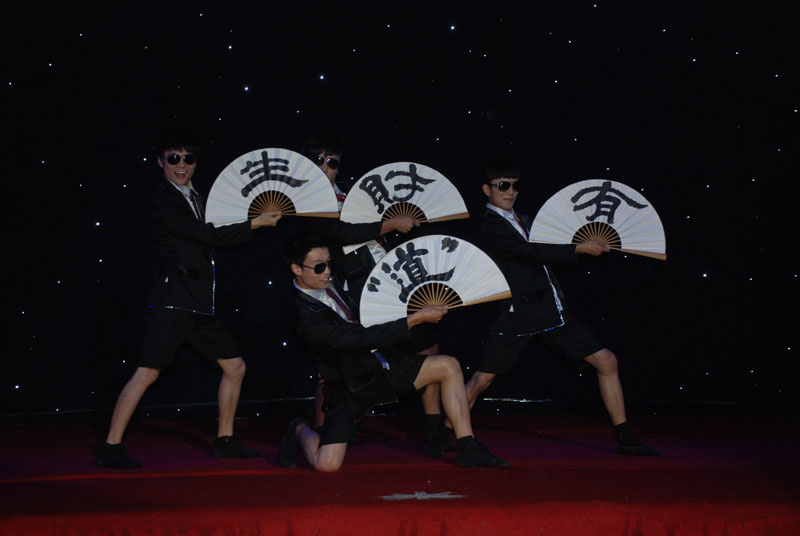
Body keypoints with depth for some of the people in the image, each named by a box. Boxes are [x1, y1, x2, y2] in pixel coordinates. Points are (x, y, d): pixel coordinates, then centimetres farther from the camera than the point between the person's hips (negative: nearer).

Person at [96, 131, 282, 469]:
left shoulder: (194, 198, 18)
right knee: (147, 373, -12)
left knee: (235, 366, 11)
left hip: (200, 304, 9)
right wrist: (254, 224, -7)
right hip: (172, 302, -9)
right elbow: (209, 236, -13)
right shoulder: (164, 202, -8)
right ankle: (111, 448, -6)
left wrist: (259, 221, 14)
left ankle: (225, 440, 22)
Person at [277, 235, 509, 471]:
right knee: (327, 464, -19)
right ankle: (301, 431, 17)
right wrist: (416, 318, -28)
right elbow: (363, 337, -30)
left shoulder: (329, 283, -2)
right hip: (352, 387, -8)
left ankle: (468, 449, -3)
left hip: (381, 364, 8)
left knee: (448, 366, -6)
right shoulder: (307, 318, -27)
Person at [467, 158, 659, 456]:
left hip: (552, 309, 8)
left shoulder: (520, 220, 19)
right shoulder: (490, 227, -7)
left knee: (606, 361, 2)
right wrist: (578, 249, -18)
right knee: (482, 379, -11)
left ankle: (624, 439, 9)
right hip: (519, 313, -7)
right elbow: (529, 253, -19)